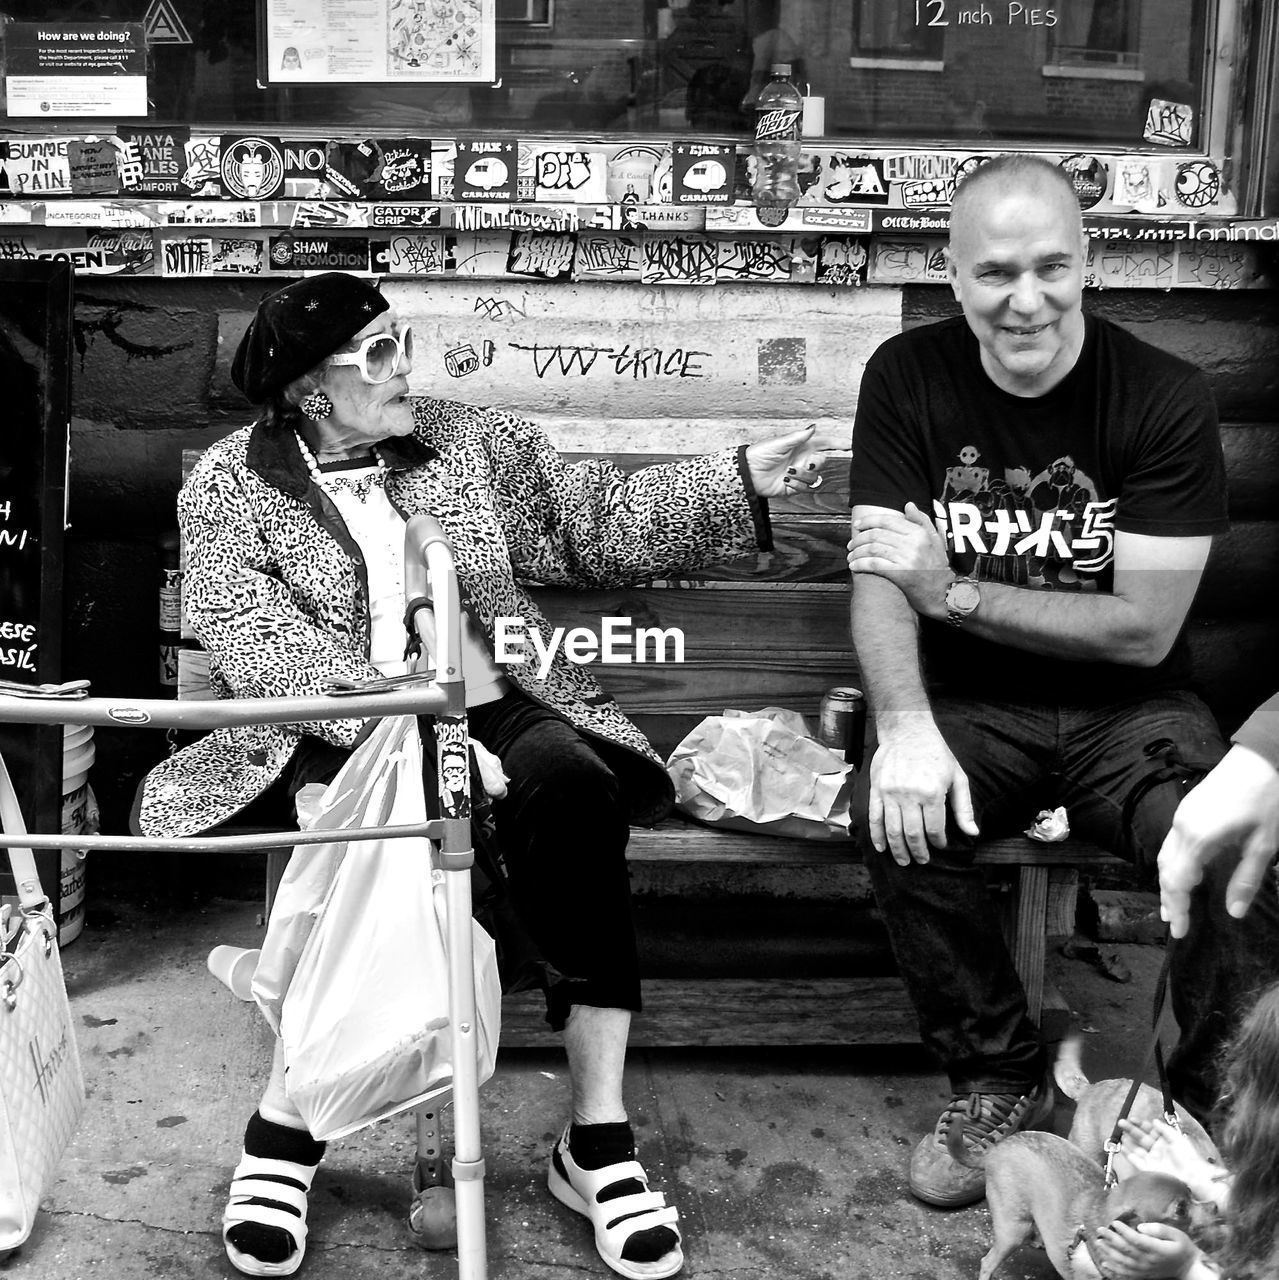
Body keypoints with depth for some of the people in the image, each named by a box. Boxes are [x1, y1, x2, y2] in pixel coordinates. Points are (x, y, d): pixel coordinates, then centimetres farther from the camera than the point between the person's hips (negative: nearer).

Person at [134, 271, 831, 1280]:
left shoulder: (473, 441, 13)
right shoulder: (226, 485, 2)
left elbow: (597, 524, 13)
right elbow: (262, 646, -11)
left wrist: (742, 480, 3)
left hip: (483, 702, 3)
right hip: (326, 725, -2)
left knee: (573, 780, -30)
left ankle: (599, 1131, -24)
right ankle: (286, 1120, -15)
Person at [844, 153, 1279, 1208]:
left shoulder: (1167, 399, -8)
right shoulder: (908, 379, -2)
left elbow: (1144, 629, -11)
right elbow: (879, 581, -8)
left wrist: (954, 591, -16)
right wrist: (905, 728, -26)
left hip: (1127, 711, -1)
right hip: (970, 708, 1)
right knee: (896, 813, -29)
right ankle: (997, 1080, -6)